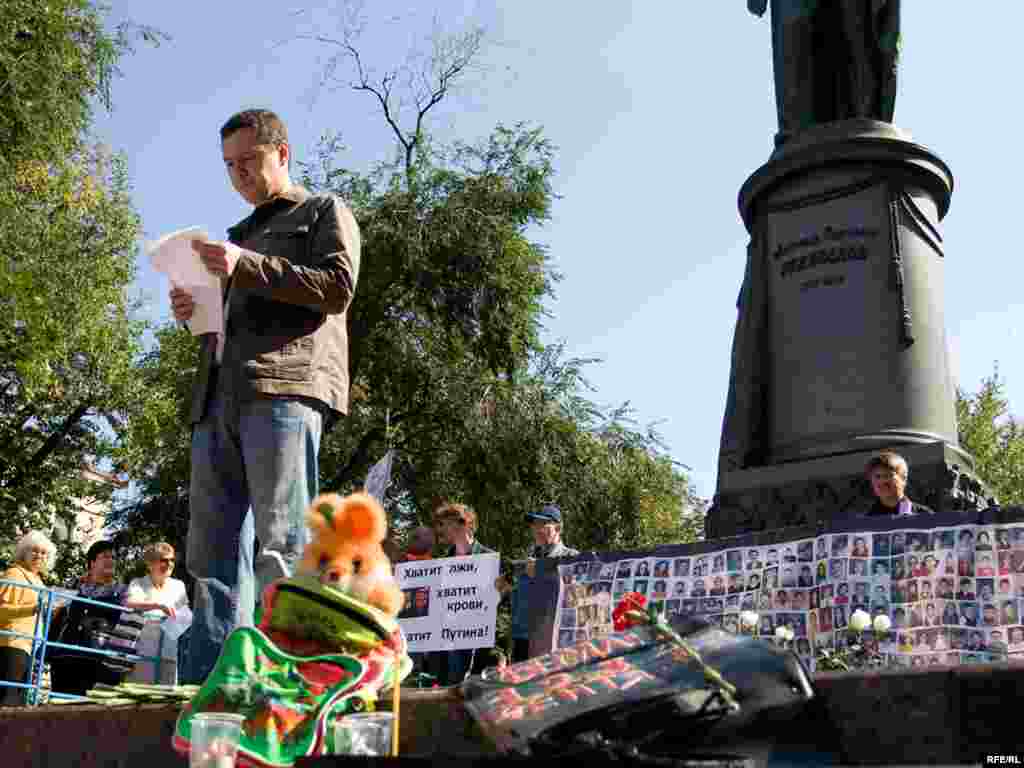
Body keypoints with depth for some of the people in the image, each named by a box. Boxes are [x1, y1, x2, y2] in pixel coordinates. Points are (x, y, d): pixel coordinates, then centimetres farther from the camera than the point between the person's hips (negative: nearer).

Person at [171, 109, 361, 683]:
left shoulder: (324, 212, 17)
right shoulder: (241, 234, 36)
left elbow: (338, 287, -1)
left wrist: (247, 267, -7)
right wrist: (194, 311, 14)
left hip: (286, 385, -7)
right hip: (221, 397, 7)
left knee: (281, 544, -17)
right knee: (214, 553, -3)